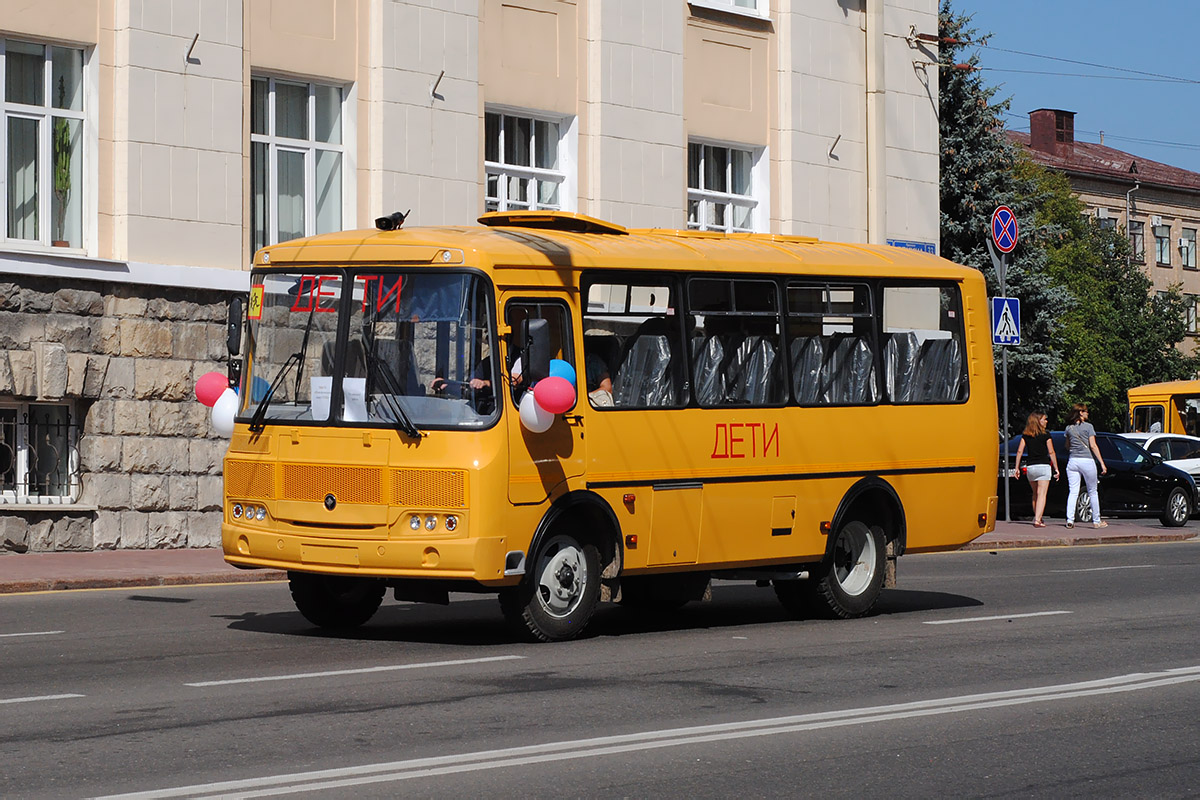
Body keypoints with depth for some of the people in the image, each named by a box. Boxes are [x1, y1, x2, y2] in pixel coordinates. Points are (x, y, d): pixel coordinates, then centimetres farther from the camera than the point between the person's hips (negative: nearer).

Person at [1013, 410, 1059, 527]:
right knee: (1042, 494, -6)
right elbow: (1051, 453, -3)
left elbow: (1020, 451, 2)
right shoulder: (1045, 436, -3)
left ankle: (1036, 517, 25)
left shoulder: (1025, 436, 6)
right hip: (1043, 466, -4)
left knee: (1035, 493, 19)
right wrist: (1056, 469, 2)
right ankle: (1038, 520, -17)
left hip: (1030, 467, 4)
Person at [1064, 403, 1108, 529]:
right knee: (1093, 492, 7)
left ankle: (1070, 520, -9)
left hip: (1072, 461, 4)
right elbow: (1093, 446, -8)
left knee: (1073, 492, 1)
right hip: (1086, 460, -4)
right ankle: (1097, 521, 13)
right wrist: (1102, 463, -6)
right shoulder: (1088, 426, -4)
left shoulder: (1069, 428, 9)